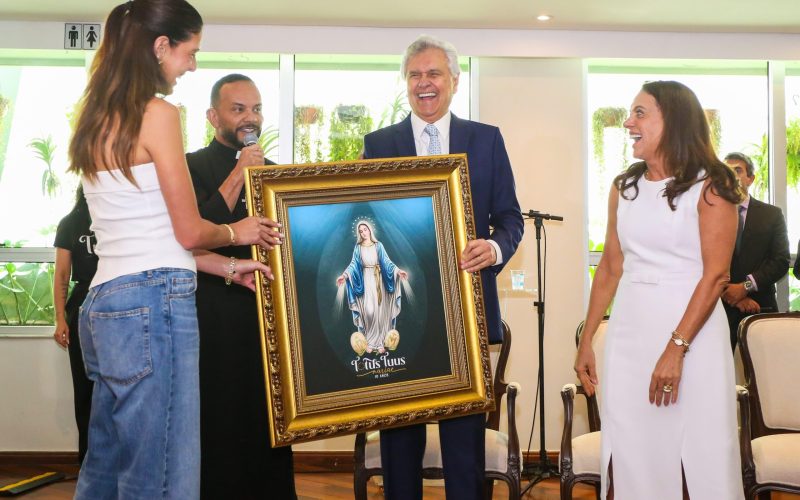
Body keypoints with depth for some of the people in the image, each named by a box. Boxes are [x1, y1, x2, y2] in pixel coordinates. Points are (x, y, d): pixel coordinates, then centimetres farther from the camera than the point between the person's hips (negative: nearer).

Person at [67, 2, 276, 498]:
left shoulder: (98, 120, 17)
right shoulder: (158, 113, -8)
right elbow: (189, 231, -6)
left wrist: (225, 267, 22)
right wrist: (237, 233, 14)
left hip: (104, 303, 9)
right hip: (154, 303, -9)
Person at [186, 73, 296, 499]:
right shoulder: (191, 168, -1)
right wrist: (238, 175, -15)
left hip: (270, 319, 5)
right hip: (216, 319, -5)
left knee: (271, 427, 10)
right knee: (220, 427, 0)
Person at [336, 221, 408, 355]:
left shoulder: (378, 245, 3)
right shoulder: (358, 248, 5)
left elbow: (386, 261, -3)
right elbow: (353, 264, 0)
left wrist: (398, 270, -18)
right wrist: (344, 275, -16)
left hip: (378, 280, 0)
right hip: (365, 281, 0)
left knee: (380, 311, -1)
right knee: (368, 311, -7)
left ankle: (380, 341, 3)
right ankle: (369, 341, 1)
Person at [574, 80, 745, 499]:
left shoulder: (709, 187, -5)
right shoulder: (624, 187, 10)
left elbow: (715, 274, -12)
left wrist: (676, 348, -19)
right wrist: (586, 341, 11)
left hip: (691, 327, -4)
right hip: (628, 330, 5)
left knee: (704, 456, 0)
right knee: (630, 455, 7)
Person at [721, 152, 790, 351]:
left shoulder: (772, 214, 9)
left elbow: (781, 261, 0)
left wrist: (746, 286, -13)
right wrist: (734, 295, -10)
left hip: (761, 308, 1)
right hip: (721, 307, -1)